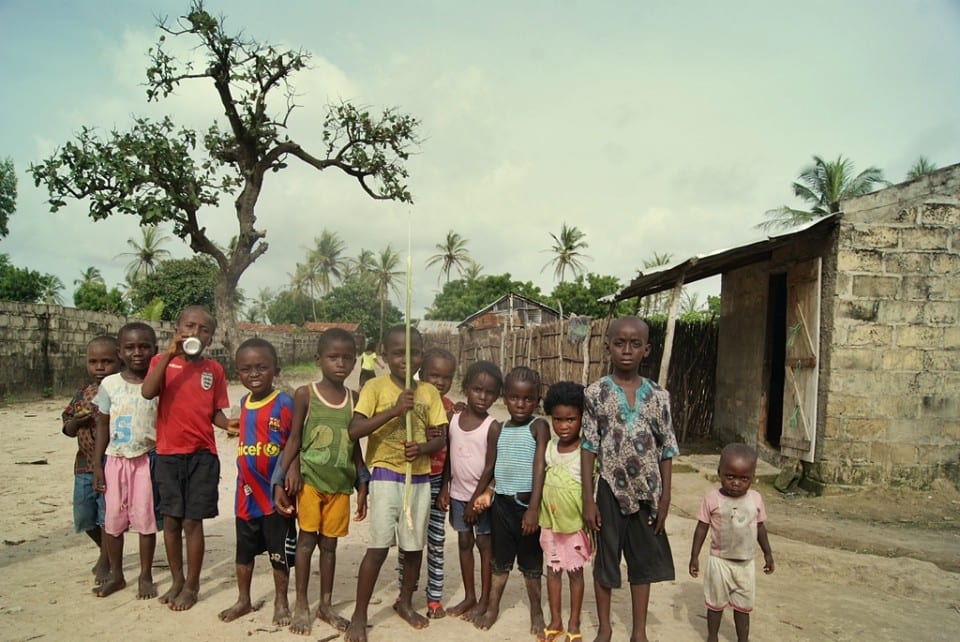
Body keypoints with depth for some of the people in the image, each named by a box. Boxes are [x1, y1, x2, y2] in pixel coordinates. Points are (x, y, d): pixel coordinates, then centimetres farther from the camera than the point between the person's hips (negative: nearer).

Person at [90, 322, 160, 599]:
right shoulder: (109, 384, 1)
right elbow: (102, 426, 5)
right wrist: (97, 465, 2)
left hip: (147, 459, -2)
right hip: (115, 460, 2)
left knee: (145, 519, 3)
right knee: (112, 519, 10)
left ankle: (146, 576, 20)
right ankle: (116, 575, 28)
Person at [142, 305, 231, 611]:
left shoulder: (213, 369, 2)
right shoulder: (163, 361, -1)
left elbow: (216, 412, 5)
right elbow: (147, 392, -20)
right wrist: (170, 353, -23)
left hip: (202, 455, 0)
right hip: (168, 454, 0)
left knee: (192, 521, 4)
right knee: (171, 520, 11)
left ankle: (192, 585, 19)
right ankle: (177, 580, 29)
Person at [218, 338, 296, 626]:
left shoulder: (284, 403, -16)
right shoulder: (244, 402, 3)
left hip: (275, 491, -6)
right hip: (247, 491, 6)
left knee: (279, 551, 11)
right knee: (244, 549, 20)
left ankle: (281, 602, 29)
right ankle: (243, 600, 38)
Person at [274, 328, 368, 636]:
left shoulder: (354, 399, 3)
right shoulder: (305, 394, -7)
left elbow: (355, 447, 8)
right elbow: (294, 440, -3)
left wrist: (362, 487, 8)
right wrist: (281, 480, -7)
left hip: (340, 484, 3)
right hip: (310, 480, -3)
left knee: (329, 543, 12)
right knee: (307, 539, 3)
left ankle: (326, 604, 25)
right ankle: (301, 605, 19)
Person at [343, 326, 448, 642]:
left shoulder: (429, 392, 3)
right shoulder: (376, 386, -7)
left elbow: (440, 437, 6)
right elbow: (354, 431, -17)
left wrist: (422, 448, -16)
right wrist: (394, 410, -26)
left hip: (420, 478, 4)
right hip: (386, 476, -4)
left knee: (414, 545, 13)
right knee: (379, 547, -3)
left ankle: (405, 602, 36)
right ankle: (359, 616, 15)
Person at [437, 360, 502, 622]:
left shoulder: (492, 426, -13)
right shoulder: (453, 420, 0)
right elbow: (447, 457, 7)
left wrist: (476, 499, -14)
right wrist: (444, 488, 1)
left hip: (482, 495, -4)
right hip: (458, 493, 5)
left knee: (485, 544, 7)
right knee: (464, 543, 14)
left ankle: (485, 600, 19)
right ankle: (469, 597, 28)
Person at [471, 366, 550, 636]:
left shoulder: (539, 427, -10)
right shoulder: (498, 430, 3)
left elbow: (539, 468, -17)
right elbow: (489, 468, 10)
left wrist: (533, 508, -23)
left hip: (527, 504, -3)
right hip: (501, 503, 4)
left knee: (531, 562, 11)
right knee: (500, 559, 16)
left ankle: (536, 611, 29)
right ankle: (492, 608, 31)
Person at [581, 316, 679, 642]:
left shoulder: (658, 395, -3)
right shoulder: (595, 393, -8)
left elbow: (666, 449, 1)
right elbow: (589, 447, -6)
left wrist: (665, 498, -1)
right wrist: (588, 499, -8)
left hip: (647, 492, 2)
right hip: (612, 490, -1)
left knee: (644, 561, 14)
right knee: (605, 559, 12)